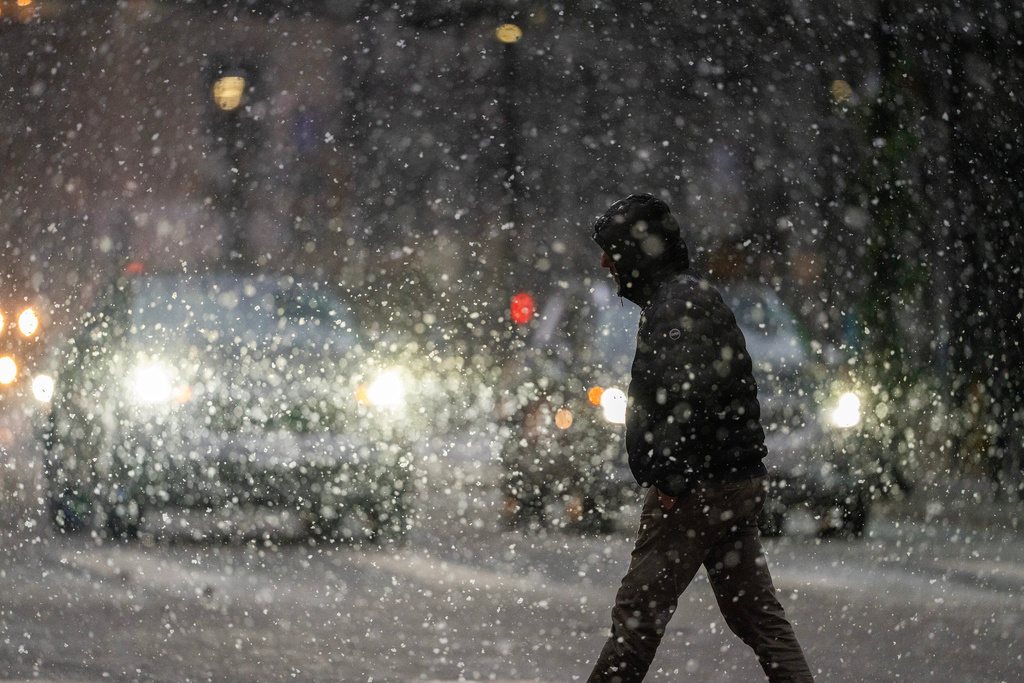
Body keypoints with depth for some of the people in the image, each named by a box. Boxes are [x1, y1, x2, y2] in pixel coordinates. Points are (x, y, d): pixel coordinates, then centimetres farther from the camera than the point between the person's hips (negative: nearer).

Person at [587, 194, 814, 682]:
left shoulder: (679, 302, -12)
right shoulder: (694, 296, 20)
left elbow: (689, 398, -24)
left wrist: (671, 480, -23)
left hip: (697, 489, -11)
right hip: (740, 483, 11)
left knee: (638, 610, -5)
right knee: (757, 614, 9)